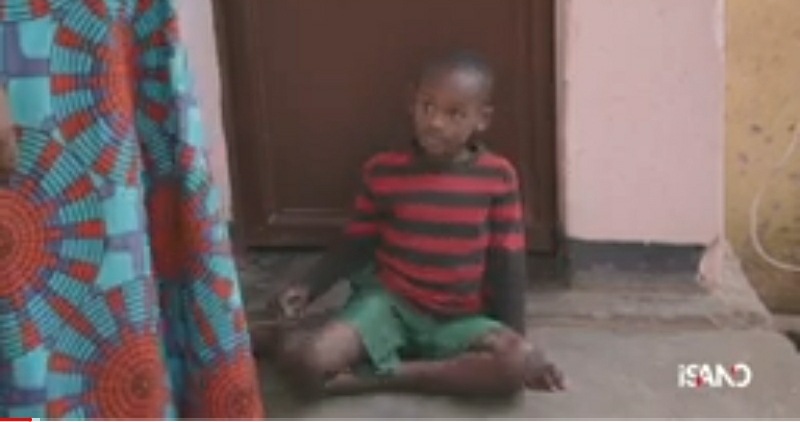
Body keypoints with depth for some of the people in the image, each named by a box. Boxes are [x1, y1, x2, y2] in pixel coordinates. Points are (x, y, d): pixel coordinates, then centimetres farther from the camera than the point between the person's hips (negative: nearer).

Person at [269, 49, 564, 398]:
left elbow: (507, 263, -1)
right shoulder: (382, 171, -5)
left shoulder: (498, 177, -6)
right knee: (303, 360, -25)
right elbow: (355, 245, 6)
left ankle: (381, 376, -18)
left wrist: (517, 343, -4)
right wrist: (308, 286, -9)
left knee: (517, 364, -30)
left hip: (459, 319, 1)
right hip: (388, 302, 0)